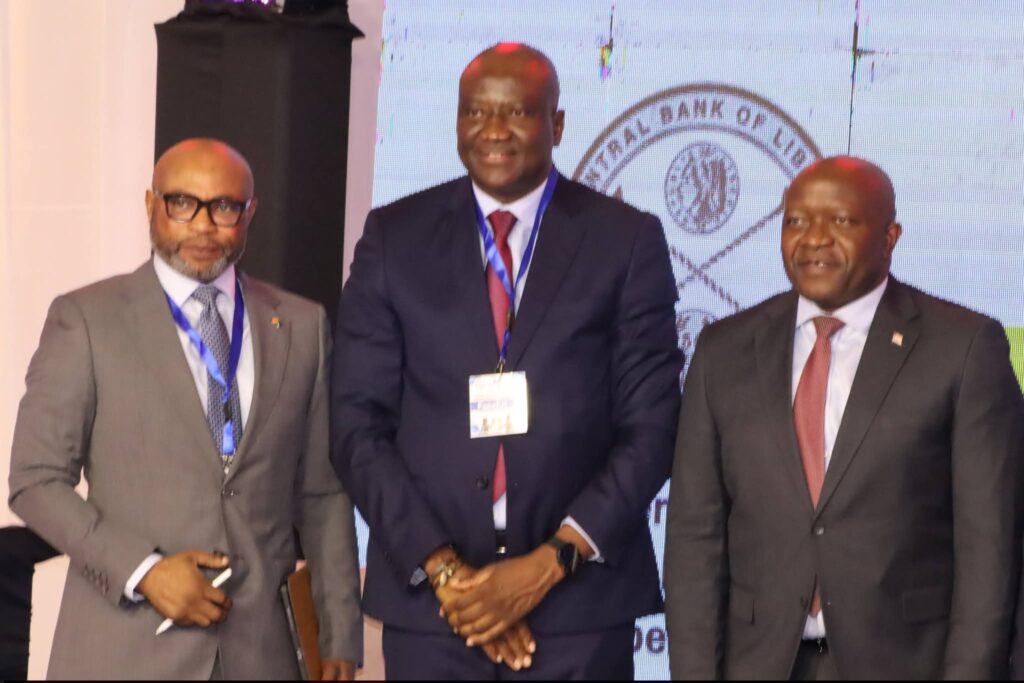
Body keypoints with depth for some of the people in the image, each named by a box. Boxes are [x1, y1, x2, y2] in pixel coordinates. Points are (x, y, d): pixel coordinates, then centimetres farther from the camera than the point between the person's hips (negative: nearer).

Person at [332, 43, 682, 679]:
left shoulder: (627, 240, 2)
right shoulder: (395, 236, 4)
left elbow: (651, 428, -1)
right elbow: (359, 423, 1)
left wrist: (551, 563, -11)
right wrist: (442, 567, -9)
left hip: (579, 598, -1)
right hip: (427, 596, 1)